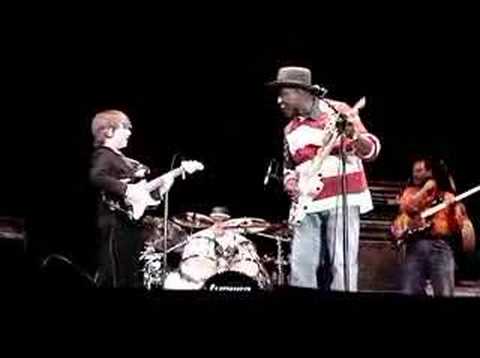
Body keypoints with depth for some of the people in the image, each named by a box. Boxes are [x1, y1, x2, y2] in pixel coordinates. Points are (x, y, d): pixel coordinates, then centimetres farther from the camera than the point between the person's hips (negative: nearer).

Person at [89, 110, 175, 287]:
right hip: (116, 224, -10)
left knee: (132, 276, 14)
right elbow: (96, 177, -30)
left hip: (132, 222, 10)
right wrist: (125, 189, -29)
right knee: (113, 276, -11)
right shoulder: (104, 155, -9)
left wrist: (160, 185, 6)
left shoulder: (121, 158, 20)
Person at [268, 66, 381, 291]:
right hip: (307, 205, 5)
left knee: (341, 265, -10)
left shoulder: (337, 111, -3)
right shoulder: (290, 130, 16)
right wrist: (290, 183, 2)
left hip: (342, 198, -5)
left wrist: (354, 136, -27)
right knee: (300, 267, -3)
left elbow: (372, 149, -5)